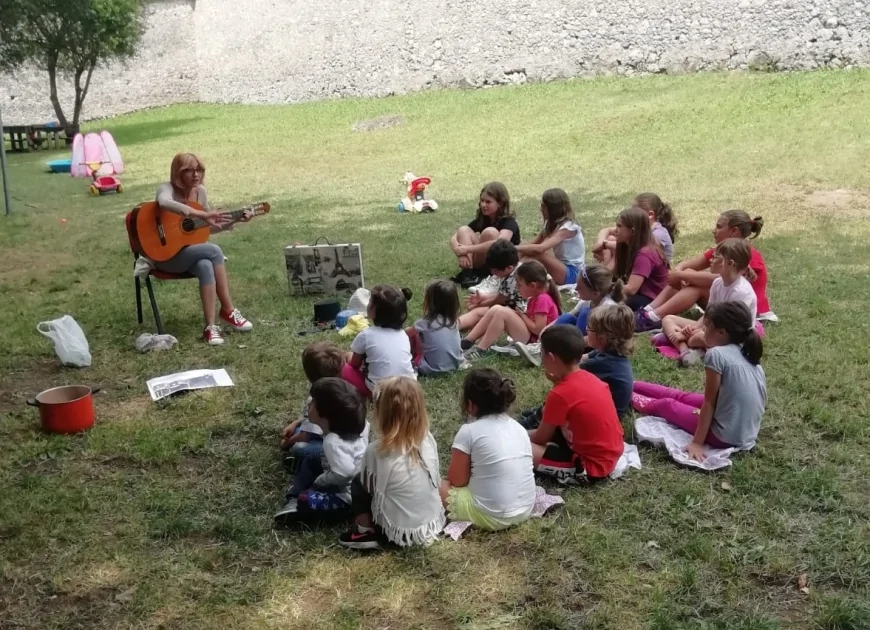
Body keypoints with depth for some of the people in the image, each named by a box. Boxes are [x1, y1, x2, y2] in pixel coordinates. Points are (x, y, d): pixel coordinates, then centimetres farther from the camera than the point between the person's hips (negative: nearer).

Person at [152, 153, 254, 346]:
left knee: (206, 267, -31)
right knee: (214, 250, -28)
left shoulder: (200, 191, 5)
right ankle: (228, 310, -18)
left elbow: (209, 227, 15)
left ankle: (210, 326, -29)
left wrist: (235, 220, 1)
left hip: (191, 251, 5)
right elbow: (164, 203, -42)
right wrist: (202, 214, -50)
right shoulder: (167, 189, -15)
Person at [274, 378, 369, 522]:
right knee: (309, 463, 19)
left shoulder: (334, 442, -33)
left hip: (347, 495, -10)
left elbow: (343, 473, -42)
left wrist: (319, 481, -22)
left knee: (305, 501, -22)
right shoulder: (353, 425, -7)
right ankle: (294, 498, 11)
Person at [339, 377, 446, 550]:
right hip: (434, 524, 5)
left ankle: (366, 532, 8)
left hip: (399, 532, -4)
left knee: (359, 481, 11)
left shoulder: (377, 450, -18)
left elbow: (367, 484, -1)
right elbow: (436, 482, 4)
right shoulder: (429, 440, -8)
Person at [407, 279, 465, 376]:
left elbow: (407, 332, 7)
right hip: (456, 365, 5)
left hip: (432, 370, -5)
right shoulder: (454, 320, -1)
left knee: (413, 335, 7)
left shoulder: (425, 323, -14)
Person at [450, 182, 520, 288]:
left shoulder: (509, 222, -17)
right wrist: (460, 252, -27)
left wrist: (468, 249, -37)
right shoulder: (481, 220, 2)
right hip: (484, 264, 6)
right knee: (463, 230, -14)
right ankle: (467, 273, -29)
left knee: (490, 232, -29)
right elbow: (454, 238, -4)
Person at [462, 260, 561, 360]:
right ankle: (467, 342, -5)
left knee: (502, 312, -25)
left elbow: (538, 329, -23)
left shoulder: (543, 300, -18)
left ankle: (480, 350, -21)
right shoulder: (535, 298, 13)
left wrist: (522, 315, -11)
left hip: (533, 341, -11)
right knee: (495, 309, 0)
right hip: (527, 336, 11)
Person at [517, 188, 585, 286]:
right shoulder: (551, 224, 8)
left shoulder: (568, 227, -21)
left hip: (572, 273, -9)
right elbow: (533, 244, 6)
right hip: (560, 268, 9)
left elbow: (539, 248, -33)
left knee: (537, 254, -30)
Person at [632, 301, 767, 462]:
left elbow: (709, 403, -15)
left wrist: (697, 443, -9)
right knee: (680, 397, 23)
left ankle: (629, 395, 42)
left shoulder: (717, 354, -18)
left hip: (726, 437, -7)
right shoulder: (748, 355, 4)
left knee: (667, 404, 14)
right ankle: (633, 386, 45)